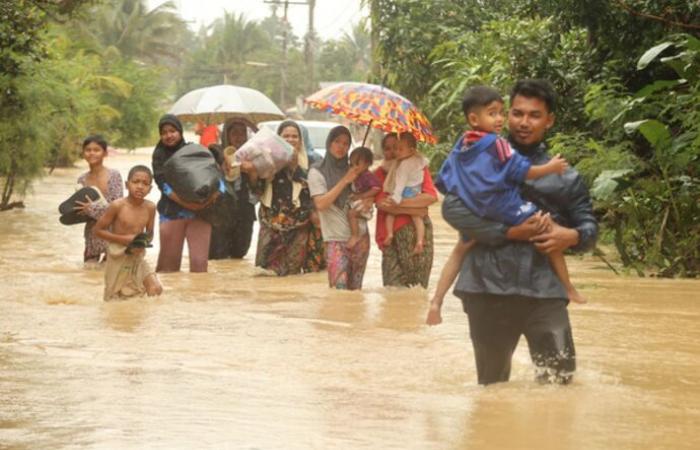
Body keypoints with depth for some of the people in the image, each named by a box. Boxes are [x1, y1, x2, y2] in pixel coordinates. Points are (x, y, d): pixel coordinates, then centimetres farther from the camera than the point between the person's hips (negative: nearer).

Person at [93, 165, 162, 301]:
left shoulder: (150, 207, -4)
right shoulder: (117, 206, -16)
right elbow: (98, 229, -10)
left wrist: (144, 242, -13)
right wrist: (123, 239, -19)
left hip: (138, 258, 4)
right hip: (118, 259, -4)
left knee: (156, 289, -13)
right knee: (115, 299, 4)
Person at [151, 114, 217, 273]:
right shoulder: (159, 155, 4)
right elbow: (164, 184, -7)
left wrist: (215, 191, -18)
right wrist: (187, 203, -19)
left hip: (199, 212, 1)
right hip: (172, 212, -1)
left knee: (200, 262, -4)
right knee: (169, 261, 3)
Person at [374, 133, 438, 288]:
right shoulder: (380, 173, 10)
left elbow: (431, 196, -6)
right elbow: (381, 203, -7)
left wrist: (400, 203, -15)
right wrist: (414, 209, -12)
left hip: (418, 230, 1)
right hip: (390, 233, -1)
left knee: (417, 286, -2)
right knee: (394, 286, -10)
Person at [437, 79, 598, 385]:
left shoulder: (565, 178, 14)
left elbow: (590, 227, 16)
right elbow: (453, 208, -6)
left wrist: (572, 236, -10)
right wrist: (509, 232, -14)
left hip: (545, 290, 1)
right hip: (488, 289, -1)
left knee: (560, 377, -11)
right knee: (492, 385, 11)